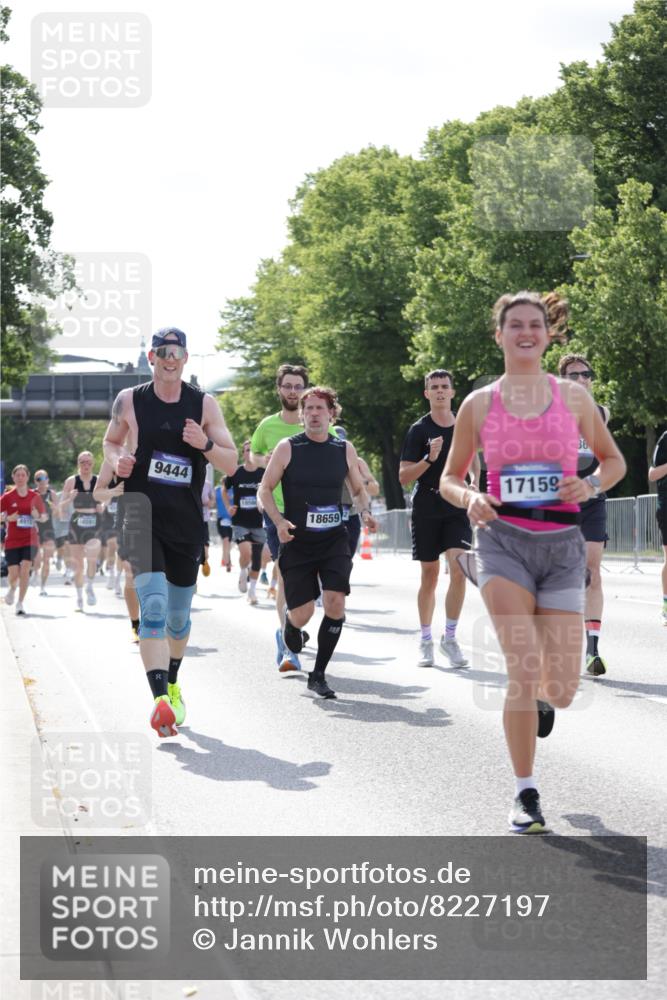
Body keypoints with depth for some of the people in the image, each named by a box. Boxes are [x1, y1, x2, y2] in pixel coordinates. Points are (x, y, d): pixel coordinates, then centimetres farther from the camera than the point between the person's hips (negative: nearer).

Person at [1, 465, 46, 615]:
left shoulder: (35, 496, 4)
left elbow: (44, 517, 12)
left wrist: (38, 516, -10)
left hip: (30, 539, 0)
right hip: (12, 540, 0)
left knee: (25, 569, -15)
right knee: (13, 573, -2)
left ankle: (20, 603, -4)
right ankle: (13, 589, 35)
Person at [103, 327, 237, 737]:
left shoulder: (205, 405, 1)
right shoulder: (129, 401, 1)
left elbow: (231, 464, 1)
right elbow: (111, 441, 18)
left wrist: (205, 444, -19)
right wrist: (117, 460, -4)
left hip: (187, 520, 2)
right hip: (143, 515, -2)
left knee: (179, 614, 15)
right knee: (153, 607, -19)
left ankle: (172, 684, 40)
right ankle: (161, 699, -28)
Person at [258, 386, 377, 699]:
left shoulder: (345, 449, 5)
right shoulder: (288, 448, -3)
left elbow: (359, 489, 17)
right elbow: (265, 489, 0)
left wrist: (365, 512, -4)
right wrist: (279, 520, -17)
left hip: (334, 541, 2)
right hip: (297, 542, -2)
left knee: (335, 601, -15)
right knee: (302, 613, -5)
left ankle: (318, 675, -2)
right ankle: (290, 622, 36)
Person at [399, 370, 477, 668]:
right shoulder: (419, 430, -3)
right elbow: (403, 477, -7)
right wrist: (429, 459, -20)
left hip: (457, 509, 2)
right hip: (426, 511, -2)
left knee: (459, 570, -15)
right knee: (429, 576, 5)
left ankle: (450, 637, -3)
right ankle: (425, 641, 18)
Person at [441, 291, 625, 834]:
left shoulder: (574, 396, 4)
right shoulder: (479, 404, 3)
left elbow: (613, 460, 15)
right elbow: (449, 478, 12)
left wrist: (591, 486, -7)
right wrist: (470, 498, -10)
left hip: (562, 545, 1)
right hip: (504, 540, -1)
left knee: (562, 688, -3)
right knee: (523, 672, -14)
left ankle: (541, 699, 38)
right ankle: (526, 795, 1)